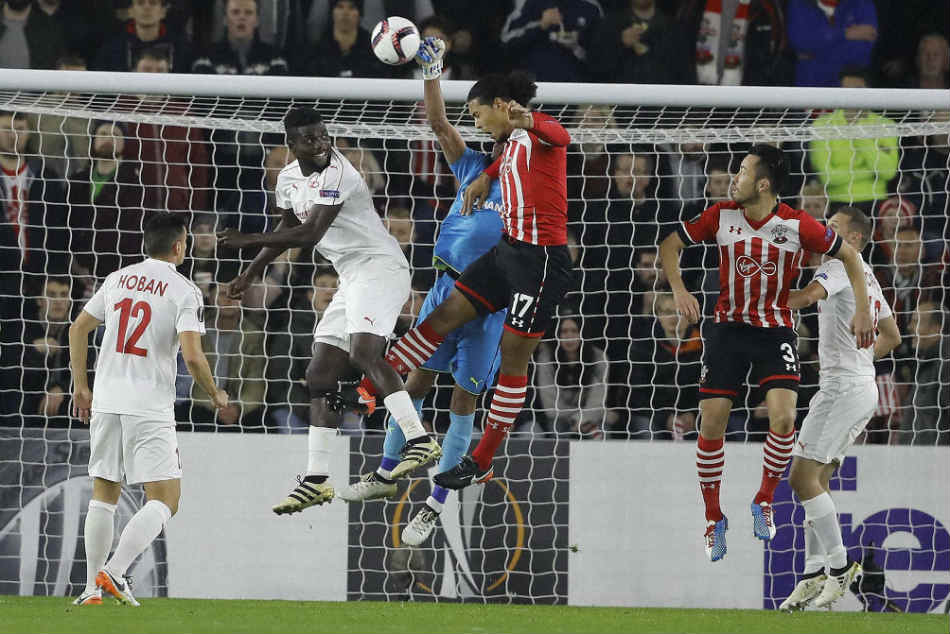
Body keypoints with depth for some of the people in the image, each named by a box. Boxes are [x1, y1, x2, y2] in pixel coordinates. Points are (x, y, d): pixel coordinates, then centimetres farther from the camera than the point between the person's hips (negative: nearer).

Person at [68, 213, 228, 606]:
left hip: (105, 402, 6)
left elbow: (79, 329, 15)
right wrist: (216, 395, 2)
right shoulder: (184, 292, -7)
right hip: (150, 408, -6)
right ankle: (114, 572, -20)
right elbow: (192, 355, -15)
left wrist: (80, 386, 24)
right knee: (164, 499, -3)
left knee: (103, 495, 15)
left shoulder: (117, 279, 10)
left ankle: (92, 587, 13)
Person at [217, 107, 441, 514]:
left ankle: (419, 440, -38)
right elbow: (288, 229, 30)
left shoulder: (337, 173, -17)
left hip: (379, 267, -9)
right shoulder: (289, 178, 11)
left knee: (363, 352, -31)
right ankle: (316, 481, 11)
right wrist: (252, 272, 35)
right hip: (353, 278, 9)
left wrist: (249, 241, -19)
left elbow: (310, 234, -23)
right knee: (320, 377, 7)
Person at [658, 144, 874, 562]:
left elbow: (848, 256, 1)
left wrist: (863, 309, -4)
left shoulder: (797, 225, -11)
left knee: (783, 418, -20)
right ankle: (713, 519, 12)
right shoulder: (721, 216, -5)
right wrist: (678, 290, -11)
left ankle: (764, 501, 4)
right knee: (712, 423, -5)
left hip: (775, 331, -2)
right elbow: (670, 245, 5)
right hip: (728, 329, 2)